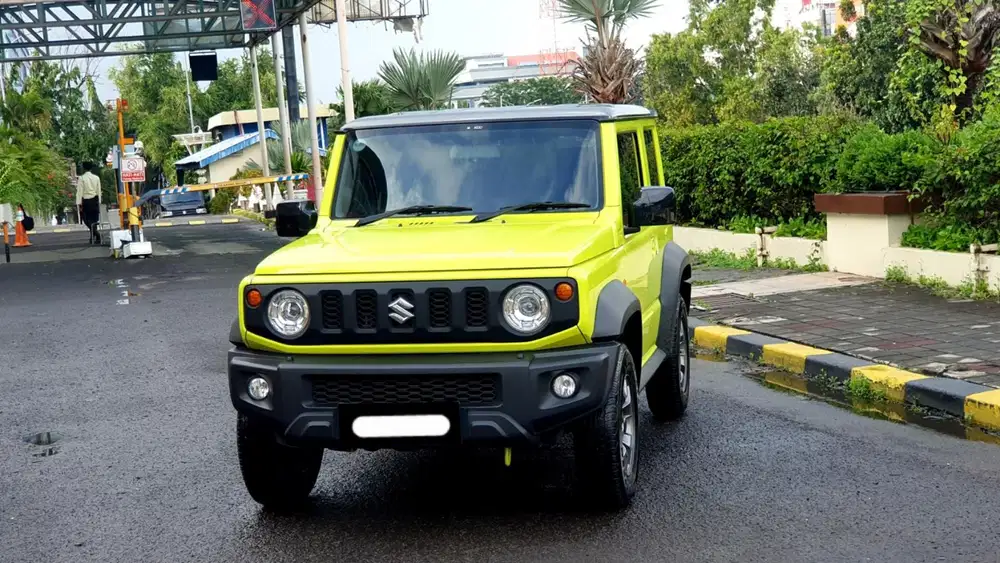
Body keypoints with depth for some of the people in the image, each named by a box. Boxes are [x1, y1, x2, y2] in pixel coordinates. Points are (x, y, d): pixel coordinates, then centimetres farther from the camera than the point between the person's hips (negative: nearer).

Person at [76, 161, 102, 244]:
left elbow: (80, 192, -8)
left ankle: (95, 232, -19)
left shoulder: (82, 178, -6)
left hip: (86, 201, -3)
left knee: (86, 219, 3)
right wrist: (99, 202, 14)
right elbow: (99, 191, 8)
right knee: (94, 220, 9)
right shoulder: (96, 178, 5)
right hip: (95, 200, 3)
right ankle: (93, 237, 10)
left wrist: (79, 204, -7)